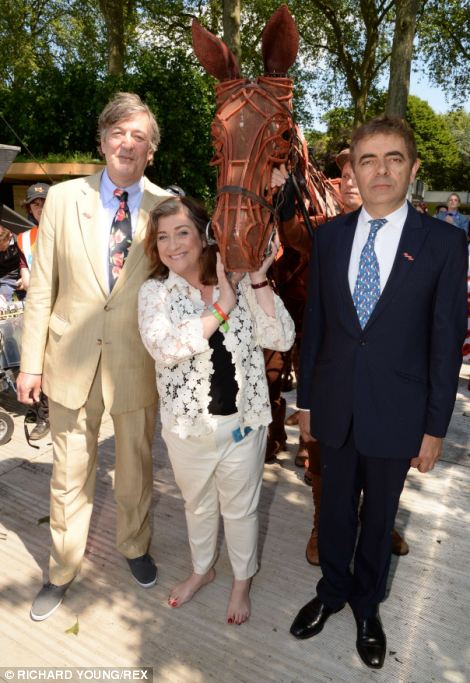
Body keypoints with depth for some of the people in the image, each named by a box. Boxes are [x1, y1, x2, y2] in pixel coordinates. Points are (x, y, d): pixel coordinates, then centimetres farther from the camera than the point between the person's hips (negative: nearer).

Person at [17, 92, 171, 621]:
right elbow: (42, 287, 1)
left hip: (137, 360, 0)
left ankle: (134, 546, 45)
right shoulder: (63, 199, -1)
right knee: (69, 473, 16)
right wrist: (32, 360, -1)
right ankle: (62, 569, 39)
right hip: (72, 358, 1)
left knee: (135, 467, 18)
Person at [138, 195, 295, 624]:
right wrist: (222, 307, -26)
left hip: (241, 422, -1)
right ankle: (202, 569, 52)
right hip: (186, 424, 1)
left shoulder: (241, 285, -8)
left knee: (240, 508, 19)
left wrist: (258, 279, -23)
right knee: (198, 505, 24)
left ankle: (242, 581, 46)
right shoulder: (154, 292, -7)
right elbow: (164, 349, -24)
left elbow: (282, 339, -16)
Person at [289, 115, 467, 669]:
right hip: (334, 408, 2)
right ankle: (332, 590, 46)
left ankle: (366, 606, 44)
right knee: (334, 508, 19)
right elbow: (314, 322, 4)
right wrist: (305, 399, 6)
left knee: (379, 515, 18)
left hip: (396, 414, -2)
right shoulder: (329, 236, 0)